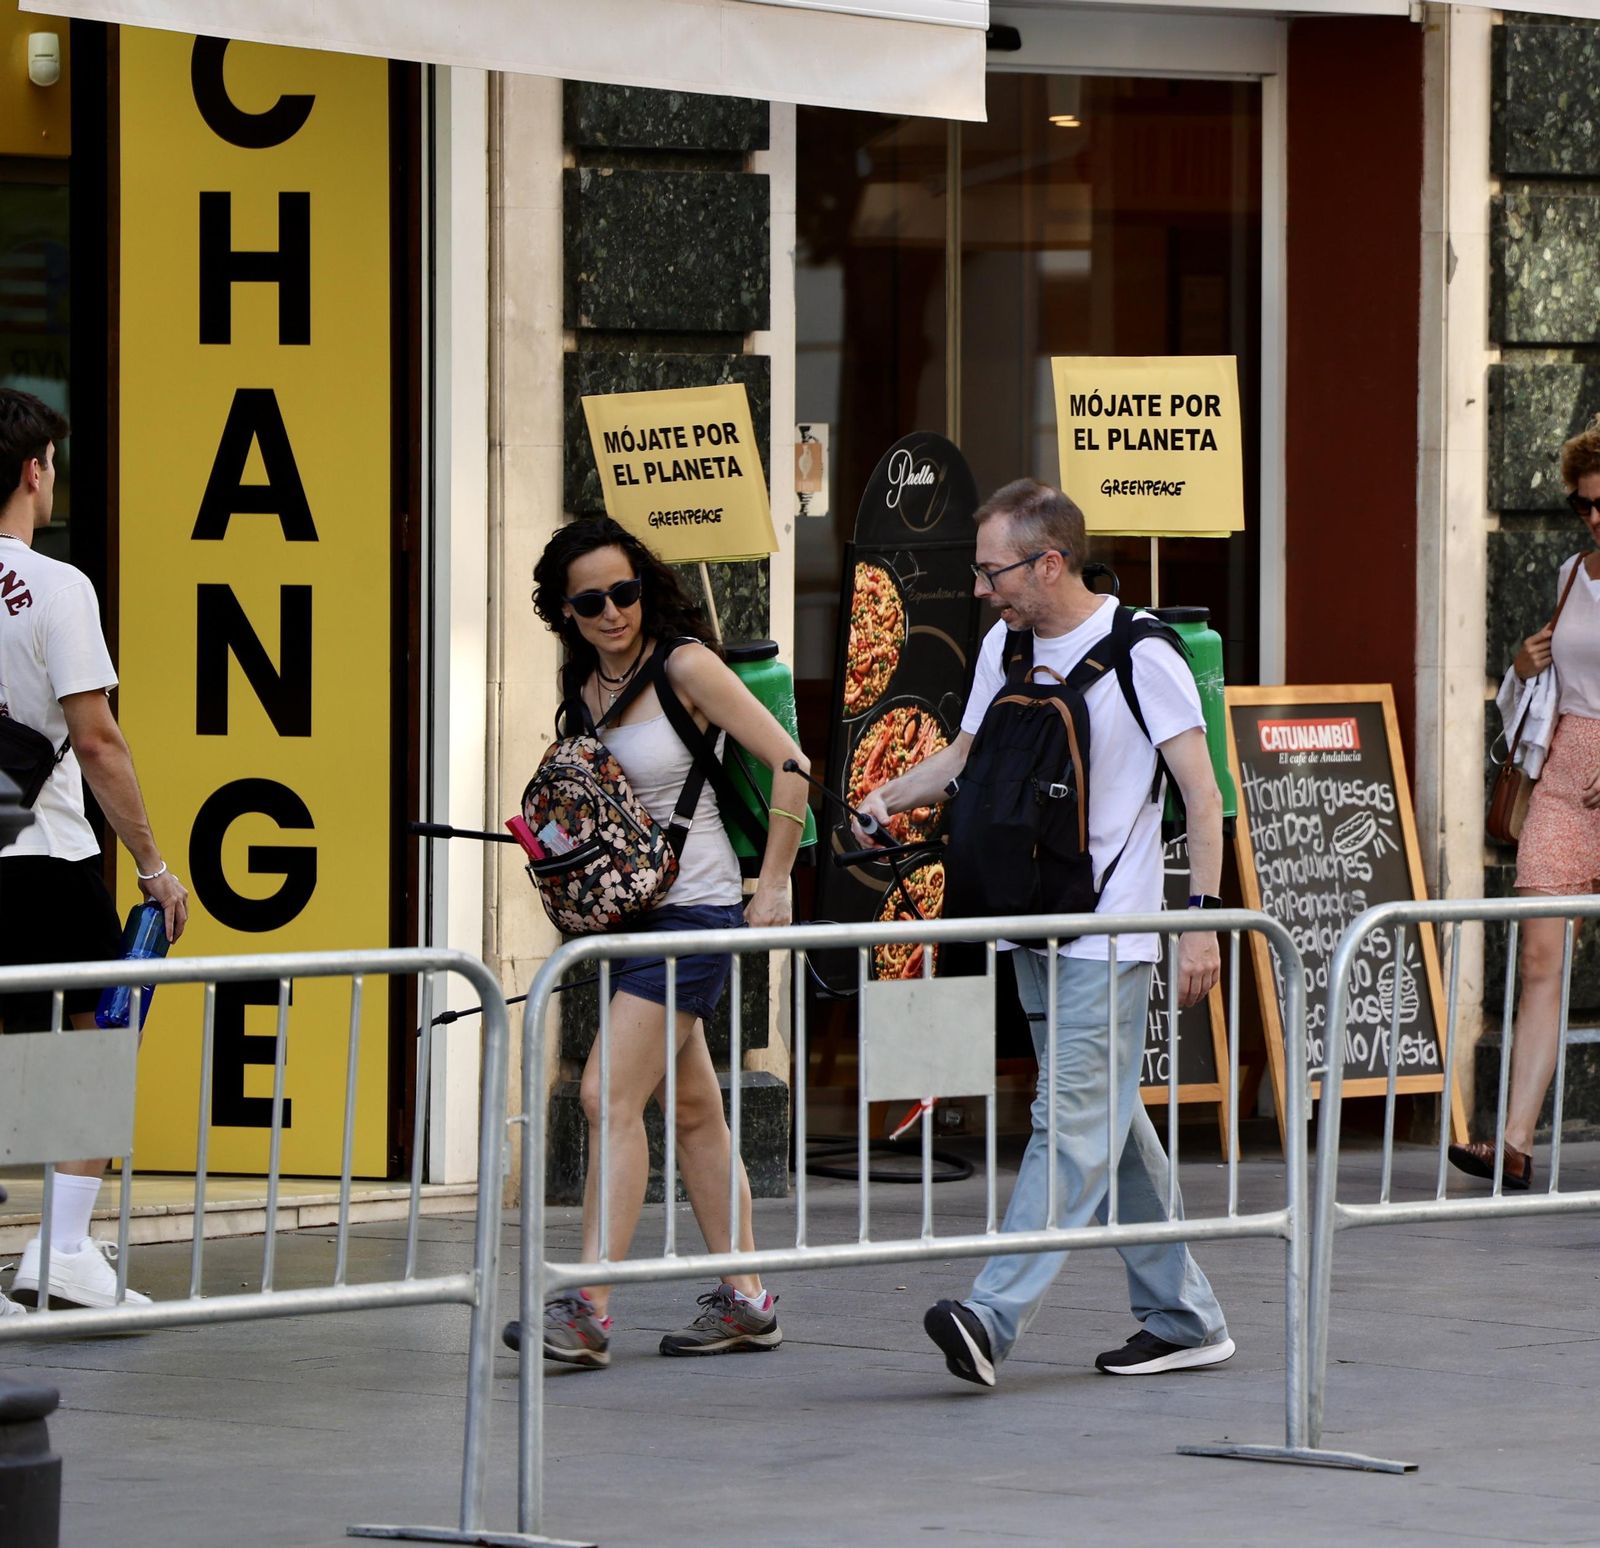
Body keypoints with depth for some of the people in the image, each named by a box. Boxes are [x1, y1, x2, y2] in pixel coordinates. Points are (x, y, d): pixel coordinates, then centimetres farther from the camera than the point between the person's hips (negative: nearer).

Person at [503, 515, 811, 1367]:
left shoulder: (684, 665, -12)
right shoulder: (582, 682, 8)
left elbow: (790, 765, -11)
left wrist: (772, 887, -10)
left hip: (693, 909, -8)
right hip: (626, 913, 8)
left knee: (610, 1096, -15)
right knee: (691, 1110, 12)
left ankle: (588, 1311, -17)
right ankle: (745, 1300, 19)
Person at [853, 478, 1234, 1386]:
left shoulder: (1139, 654, -10)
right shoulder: (1006, 648, 10)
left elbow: (1203, 793, -10)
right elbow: (968, 758, 24)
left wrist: (1203, 917, -17)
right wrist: (890, 797, 5)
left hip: (1111, 930, -8)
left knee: (1075, 1119, -13)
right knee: (1109, 1121, 11)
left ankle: (997, 1315, -24)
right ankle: (1184, 1318, 19)